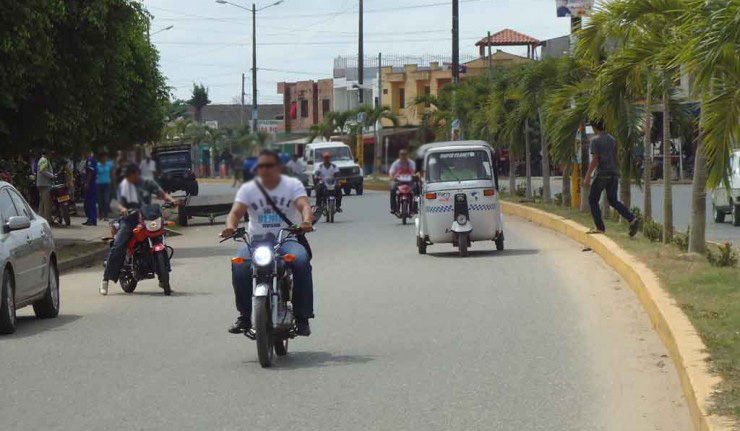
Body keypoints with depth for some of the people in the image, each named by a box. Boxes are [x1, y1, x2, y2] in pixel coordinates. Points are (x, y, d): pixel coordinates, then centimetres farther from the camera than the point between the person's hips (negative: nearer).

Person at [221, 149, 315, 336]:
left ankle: (302, 317, -23)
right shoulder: (248, 188, 7)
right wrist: (230, 226, -31)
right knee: (239, 265, -30)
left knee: (301, 261, -34)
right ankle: (244, 316, -17)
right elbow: (236, 211, -6)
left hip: (287, 240, -1)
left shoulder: (292, 185, 4)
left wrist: (307, 221, -38)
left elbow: (304, 205, -13)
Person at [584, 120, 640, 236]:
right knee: (613, 200, 8)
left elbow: (594, 159, -15)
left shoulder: (595, 140, -7)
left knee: (593, 200, 8)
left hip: (602, 174, -6)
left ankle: (600, 227, 3)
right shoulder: (612, 139, 13)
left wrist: (588, 175, -14)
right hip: (614, 174, 6)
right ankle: (632, 219, -12)